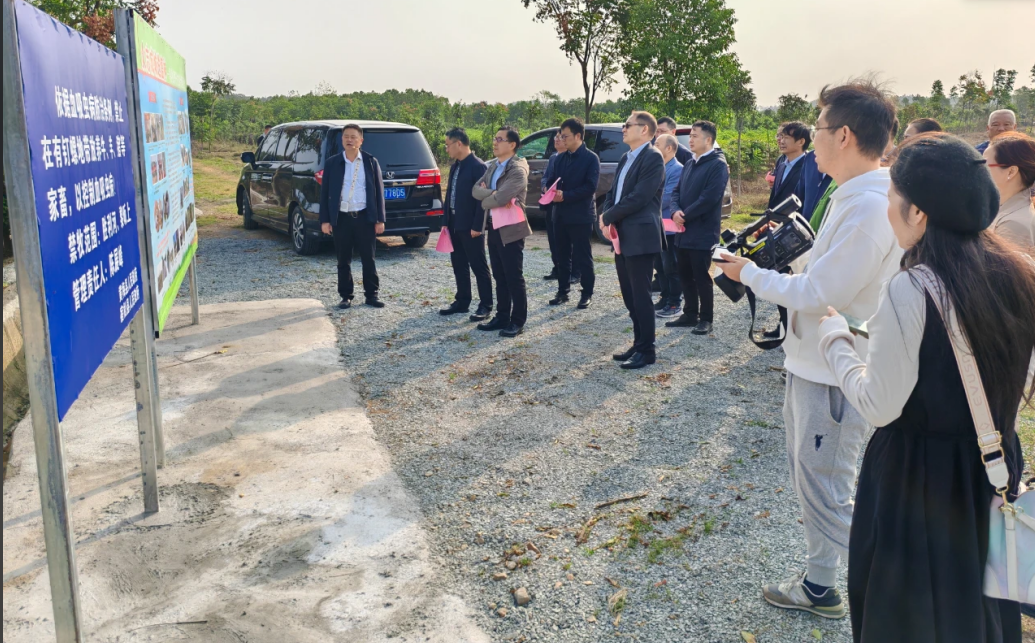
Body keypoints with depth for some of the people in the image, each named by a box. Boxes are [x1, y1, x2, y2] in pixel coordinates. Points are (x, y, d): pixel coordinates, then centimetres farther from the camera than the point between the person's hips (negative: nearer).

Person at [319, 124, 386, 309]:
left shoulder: (371, 162, 3)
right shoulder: (332, 163, 4)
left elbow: (379, 191, 4)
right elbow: (324, 193, 4)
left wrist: (380, 219, -1)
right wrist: (324, 220, -2)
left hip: (365, 217, 0)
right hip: (341, 218, 1)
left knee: (369, 259, 5)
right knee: (343, 261, 7)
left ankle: (371, 295, 16)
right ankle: (346, 297, 17)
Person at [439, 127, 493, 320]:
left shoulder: (478, 166, -14)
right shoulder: (454, 166, 13)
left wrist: (477, 226, -19)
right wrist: (446, 221, 12)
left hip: (470, 226, -8)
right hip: (455, 225, 8)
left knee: (479, 266, 0)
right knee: (459, 265, 13)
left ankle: (485, 305, 7)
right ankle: (462, 301, 23)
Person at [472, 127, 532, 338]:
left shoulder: (517, 170, -16)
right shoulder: (492, 166, 11)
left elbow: (501, 198, -26)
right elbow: (476, 190, 3)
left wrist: (485, 201, -6)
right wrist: (494, 194, -14)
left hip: (510, 229, -8)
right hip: (493, 227, 8)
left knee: (514, 277, 0)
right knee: (499, 277, 14)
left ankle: (518, 321, 8)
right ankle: (502, 317, 23)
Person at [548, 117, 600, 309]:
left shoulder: (591, 158, -7)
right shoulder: (561, 157, 11)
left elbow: (590, 187, -15)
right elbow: (553, 180, 14)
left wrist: (566, 195, -20)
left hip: (580, 215, -6)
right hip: (560, 214, 6)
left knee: (583, 257, 1)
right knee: (562, 256, 12)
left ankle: (587, 294, 10)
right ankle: (563, 291, 22)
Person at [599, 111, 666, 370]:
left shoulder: (653, 157, -12)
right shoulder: (626, 158, 17)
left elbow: (639, 197, -20)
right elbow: (613, 192, 16)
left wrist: (608, 217, -11)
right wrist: (606, 217, -4)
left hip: (640, 236, -9)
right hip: (623, 237, 9)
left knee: (641, 295, -3)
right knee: (629, 295, 13)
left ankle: (646, 351, 6)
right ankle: (638, 344, 24)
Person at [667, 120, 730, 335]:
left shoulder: (718, 165, -11)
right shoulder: (689, 165, 17)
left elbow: (709, 198, -19)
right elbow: (677, 191, 13)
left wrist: (685, 215, -14)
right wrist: (676, 212, -7)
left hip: (703, 232, -8)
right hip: (683, 231, 8)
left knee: (702, 277, -1)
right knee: (685, 276, 13)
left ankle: (706, 319, 10)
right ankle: (690, 314, 24)